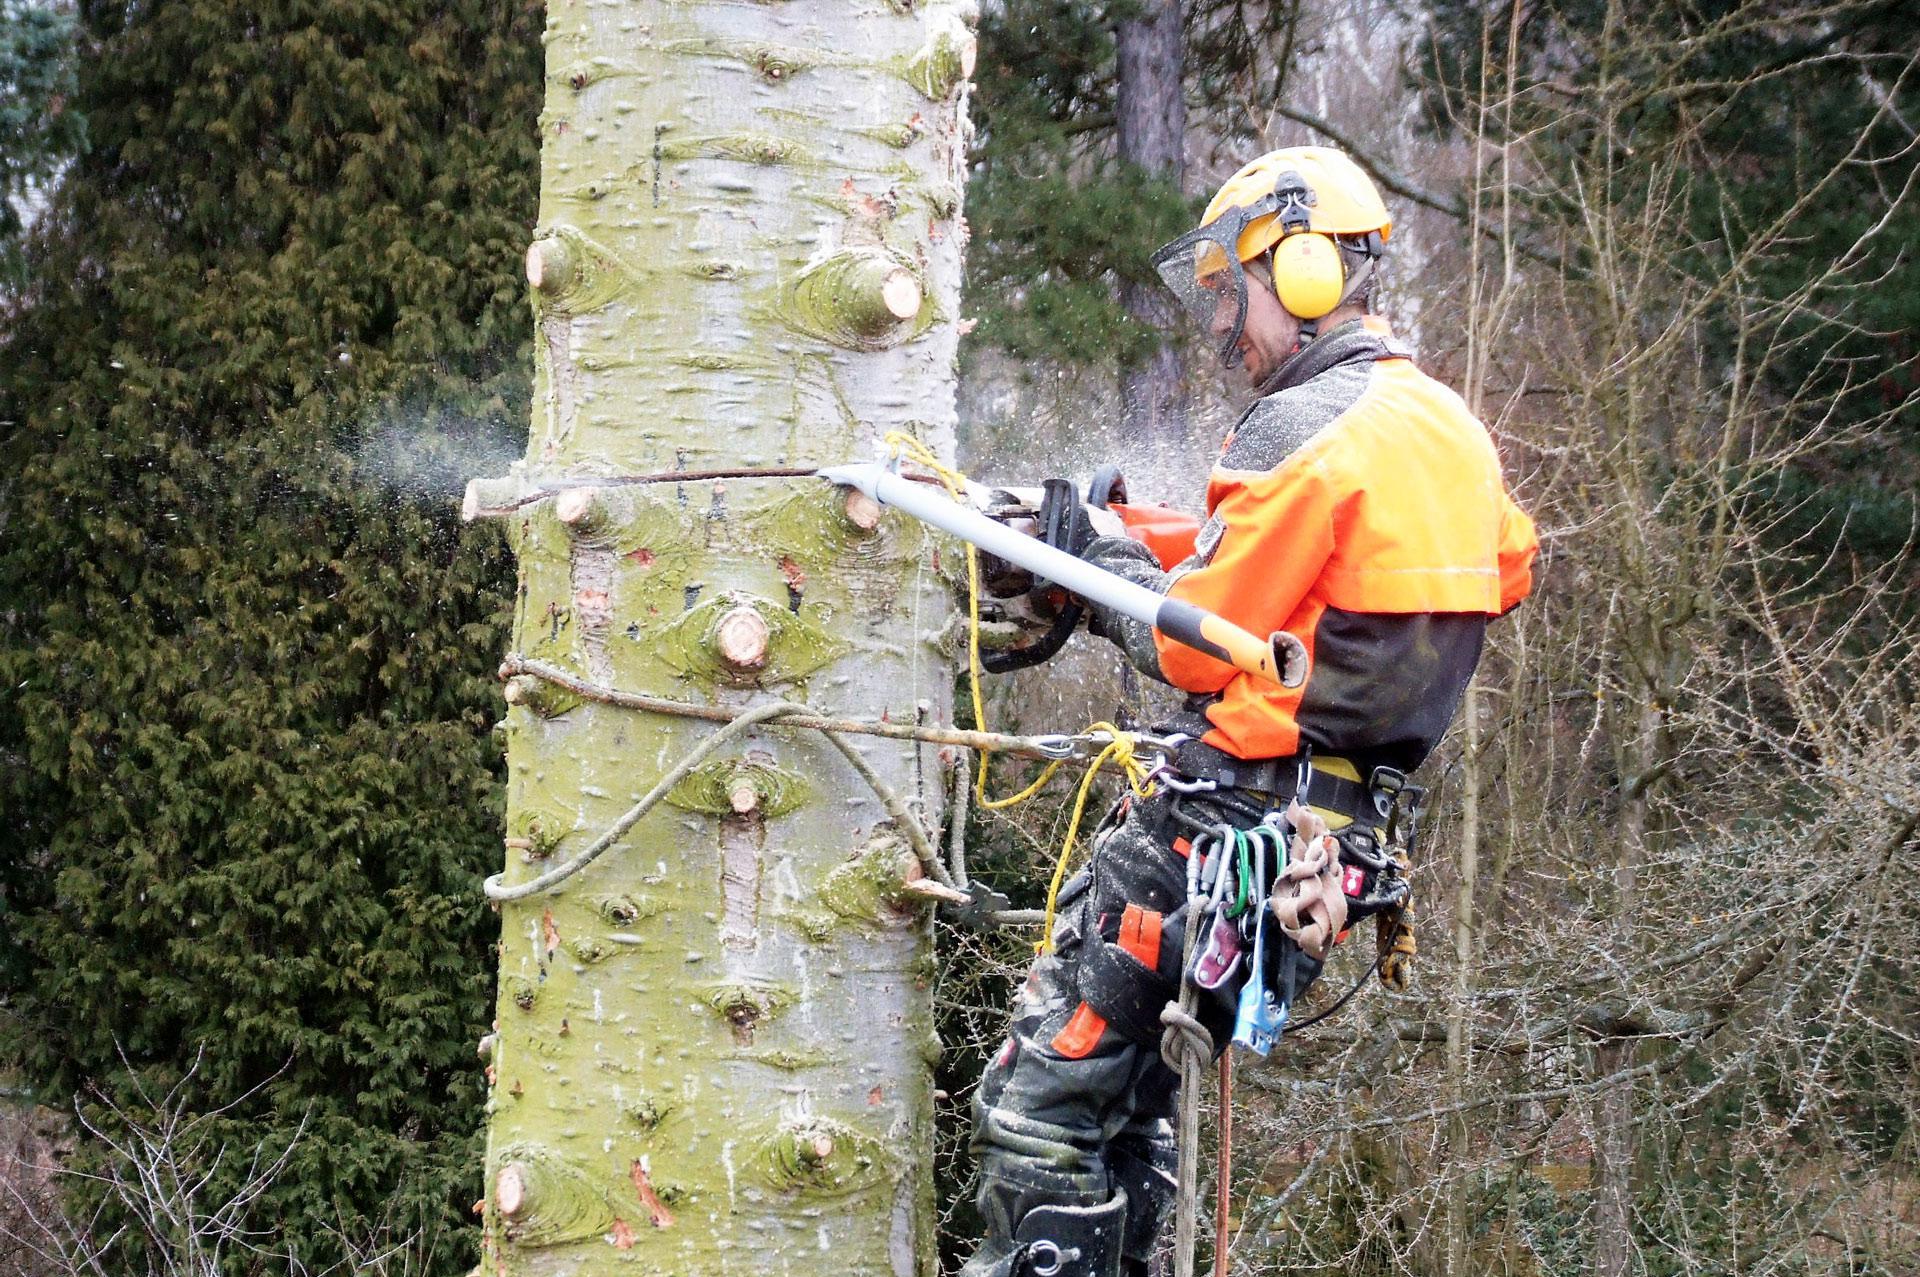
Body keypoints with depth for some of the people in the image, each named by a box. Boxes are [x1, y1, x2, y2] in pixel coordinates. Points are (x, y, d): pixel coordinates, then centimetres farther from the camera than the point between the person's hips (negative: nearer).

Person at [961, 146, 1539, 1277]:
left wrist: (1096, 557, 3)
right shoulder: (1447, 425, 13)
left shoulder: (1309, 428, -16)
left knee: (1045, 1108, -7)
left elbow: (1194, 643, -13)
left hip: (1240, 822, -10)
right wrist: (1125, 538, 17)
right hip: (1354, 833, 10)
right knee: (1132, 1096, 24)